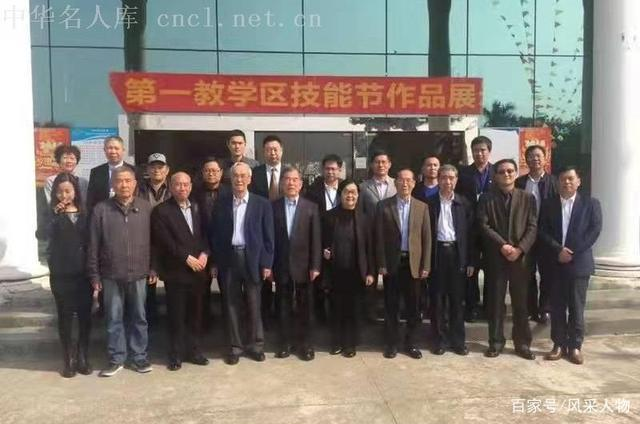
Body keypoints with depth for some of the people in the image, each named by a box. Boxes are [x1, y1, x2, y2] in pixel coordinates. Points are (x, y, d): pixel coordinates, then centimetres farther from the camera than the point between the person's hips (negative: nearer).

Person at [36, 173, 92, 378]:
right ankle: (69, 360, 17)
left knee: (85, 316, 5)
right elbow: (41, 234, -19)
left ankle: (83, 357, 20)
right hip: (61, 275, -1)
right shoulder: (53, 214, -1)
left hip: (83, 274, 1)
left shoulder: (85, 214, 3)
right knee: (65, 317, 6)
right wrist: (55, 214, -30)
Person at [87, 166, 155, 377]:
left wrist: (153, 268, 3)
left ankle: (139, 356, 24)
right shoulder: (101, 209, -3)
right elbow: (93, 245, 0)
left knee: (138, 318, 11)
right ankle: (116, 359, 22)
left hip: (139, 274, 1)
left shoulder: (146, 207, 1)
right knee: (114, 319, 9)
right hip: (111, 275, -1)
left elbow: (153, 240, 5)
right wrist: (94, 274, -1)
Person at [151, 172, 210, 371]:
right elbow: (165, 242, -12)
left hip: (198, 270, 5)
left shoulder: (197, 208, 13)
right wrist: (187, 258, -15)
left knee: (195, 314, 11)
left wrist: (204, 254, -6)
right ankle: (176, 354, 17)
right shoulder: (161, 211, -4)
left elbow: (204, 234, 12)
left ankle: (193, 350, 24)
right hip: (176, 271, -4)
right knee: (176, 316, 4)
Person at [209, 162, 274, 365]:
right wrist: (214, 263, 1)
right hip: (227, 259, 1)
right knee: (231, 305, 8)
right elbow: (214, 235, 6)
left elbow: (268, 236, 0)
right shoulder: (221, 204, 5)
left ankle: (255, 344, 23)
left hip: (252, 259, -1)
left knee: (253, 305, 8)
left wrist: (267, 264, -5)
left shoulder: (262, 204, 1)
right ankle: (235, 346, 20)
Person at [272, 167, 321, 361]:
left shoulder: (311, 207, 1)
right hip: (281, 266, 1)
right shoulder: (274, 207, 2)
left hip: (303, 266, 0)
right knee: (283, 306, 10)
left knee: (304, 307, 8)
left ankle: (305, 344, 20)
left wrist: (315, 266, -7)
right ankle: (284, 342, 22)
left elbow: (315, 239, -2)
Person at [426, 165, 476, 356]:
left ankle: (458, 340, 18)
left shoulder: (464, 203, 6)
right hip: (437, 253, -1)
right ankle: (440, 339, 17)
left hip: (457, 253, 1)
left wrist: (471, 261, -1)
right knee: (437, 299, 5)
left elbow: (470, 232, 4)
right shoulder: (429, 202, 1)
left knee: (457, 299, 8)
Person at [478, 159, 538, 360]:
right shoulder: (486, 198, 5)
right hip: (495, 257, 0)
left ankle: (522, 343, 17)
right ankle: (496, 342, 14)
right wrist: (502, 245, -14)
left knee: (521, 302, 6)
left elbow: (532, 227, 0)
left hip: (521, 256, 1)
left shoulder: (528, 198, 7)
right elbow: (484, 226, -4)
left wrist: (520, 248, -13)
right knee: (495, 301, 4)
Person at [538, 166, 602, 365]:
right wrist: (558, 250, -14)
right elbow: (543, 231, 1)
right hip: (555, 263, 2)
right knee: (557, 306, 6)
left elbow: (595, 230, -6)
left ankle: (575, 346, 14)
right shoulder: (548, 204, 8)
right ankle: (559, 344, 15)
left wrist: (572, 252, -13)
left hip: (579, 263, -1)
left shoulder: (591, 203, 4)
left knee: (577, 306, 3)